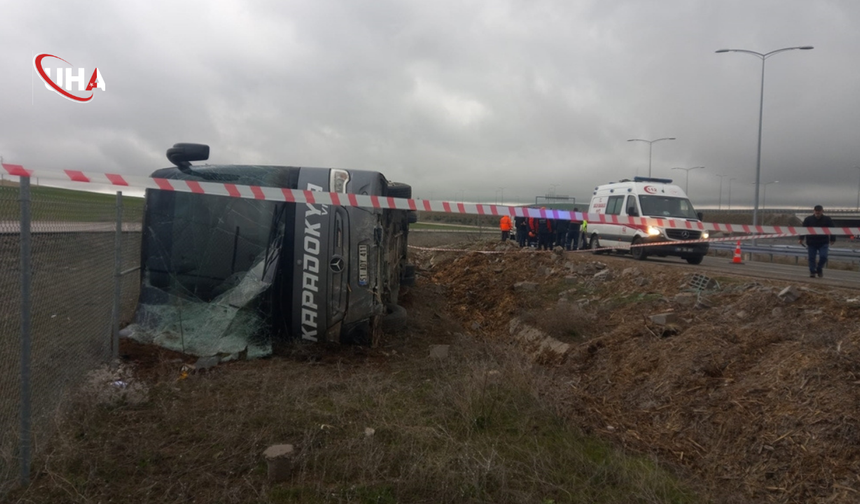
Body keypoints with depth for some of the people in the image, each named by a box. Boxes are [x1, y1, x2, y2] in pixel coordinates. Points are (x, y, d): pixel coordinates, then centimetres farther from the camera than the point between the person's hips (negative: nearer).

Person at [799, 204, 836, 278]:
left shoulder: (827, 220, 0)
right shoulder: (808, 219, -2)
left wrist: (832, 239, 4)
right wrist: (801, 238, -6)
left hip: (823, 243, 0)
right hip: (811, 243, 0)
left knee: (823, 257, -10)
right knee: (811, 258, 1)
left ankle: (819, 269, 15)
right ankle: (812, 272, 13)